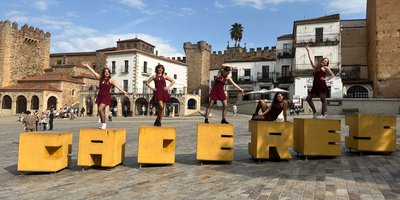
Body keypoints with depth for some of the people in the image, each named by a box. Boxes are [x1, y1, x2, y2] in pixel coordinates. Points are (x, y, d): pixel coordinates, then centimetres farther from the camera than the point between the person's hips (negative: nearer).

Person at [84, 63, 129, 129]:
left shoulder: (111, 80, -2)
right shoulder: (101, 78, 10)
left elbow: (118, 86, -10)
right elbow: (94, 72, 17)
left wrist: (124, 92, -19)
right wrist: (88, 66, 22)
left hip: (106, 96, -5)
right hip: (100, 96, 5)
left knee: (100, 109, -20)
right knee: (101, 111, 8)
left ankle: (104, 124, -12)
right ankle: (103, 124, 18)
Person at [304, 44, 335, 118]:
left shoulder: (325, 68, 9)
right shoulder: (315, 67, 21)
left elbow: (333, 75, 6)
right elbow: (310, 60, 23)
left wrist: (326, 79, -7)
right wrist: (308, 51, 24)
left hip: (322, 85, -6)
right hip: (315, 85, 6)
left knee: (323, 99, -9)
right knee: (308, 98, 5)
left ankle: (322, 114, -6)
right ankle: (315, 112, 11)